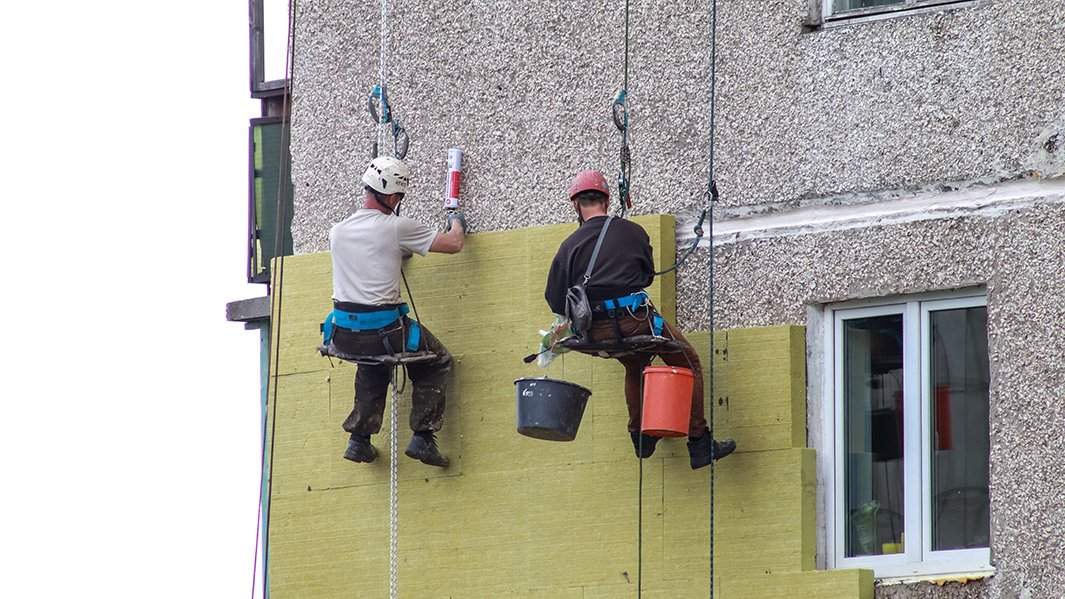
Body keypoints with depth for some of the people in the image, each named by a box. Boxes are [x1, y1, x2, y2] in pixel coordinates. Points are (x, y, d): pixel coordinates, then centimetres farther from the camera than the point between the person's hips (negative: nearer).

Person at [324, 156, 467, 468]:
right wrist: (457, 224, 23)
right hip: (382, 330, -5)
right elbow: (453, 244, 1)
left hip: (343, 335, 5)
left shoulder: (337, 231, 6)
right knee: (436, 362, 18)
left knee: (372, 365, 35)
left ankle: (359, 439, 26)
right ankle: (423, 438, 8)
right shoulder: (396, 228, -10)